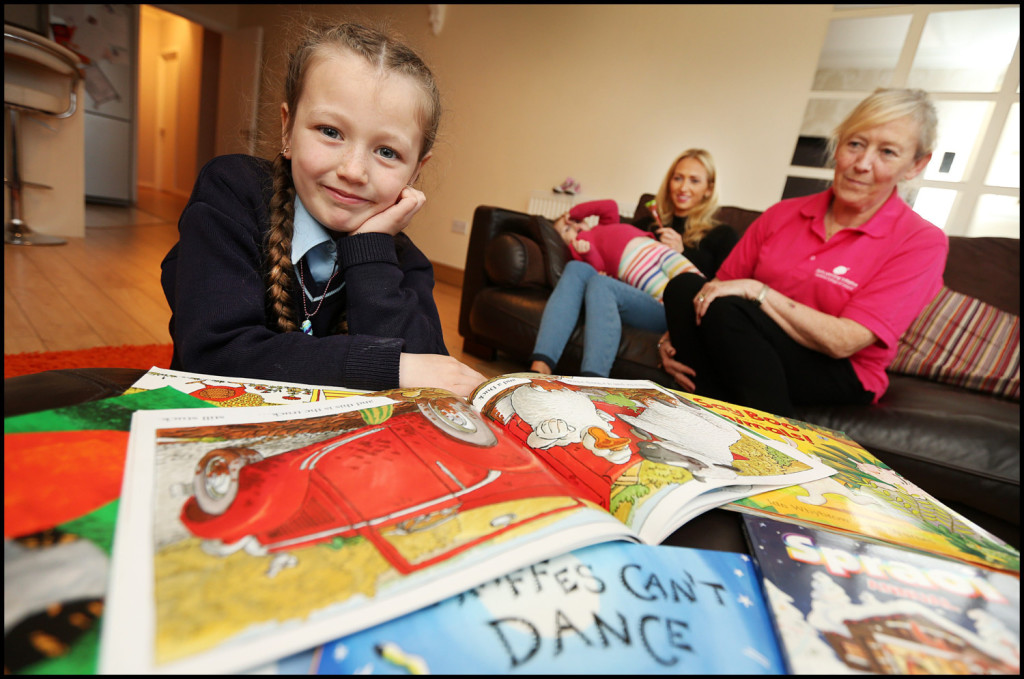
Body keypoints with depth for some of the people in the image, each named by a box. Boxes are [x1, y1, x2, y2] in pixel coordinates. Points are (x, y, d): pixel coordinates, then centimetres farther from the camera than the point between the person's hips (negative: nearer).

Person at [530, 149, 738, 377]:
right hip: (632, 301, 4)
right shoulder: (647, 225, 29)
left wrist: (682, 253, -4)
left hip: (675, 311, -4)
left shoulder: (721, 235, 18)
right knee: (577, 267, -22)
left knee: (600, 283, -31)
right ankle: (540, 369, -37)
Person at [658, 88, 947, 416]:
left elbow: (842, 342, -16)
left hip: (840, 376, -4)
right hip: (755, 356, 4)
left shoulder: (922, 242, -5)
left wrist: (756, 290, -21)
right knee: (685, 286, -22)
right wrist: (678, 332, -15)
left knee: (726, 309, -30)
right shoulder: (782, 214, 8)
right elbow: (721, 285, 4)